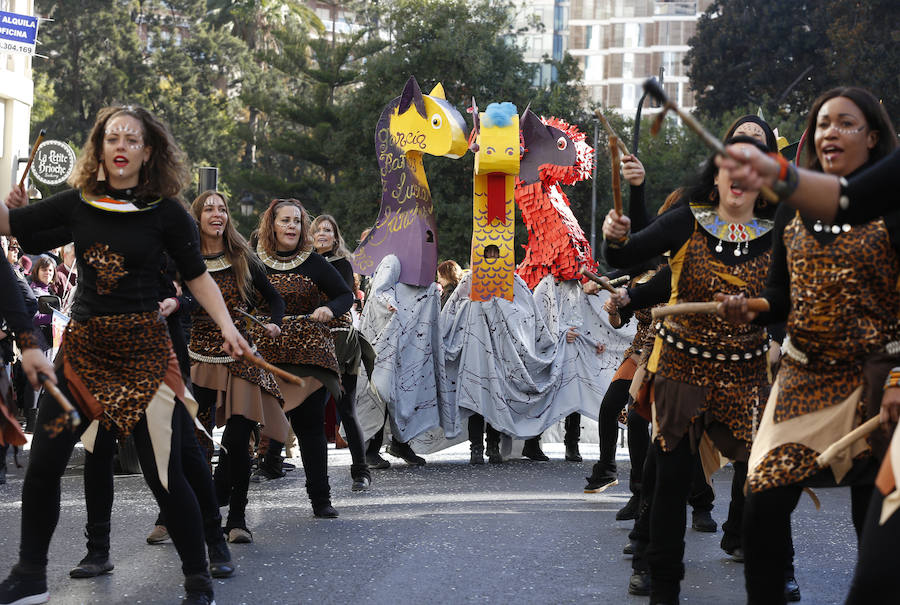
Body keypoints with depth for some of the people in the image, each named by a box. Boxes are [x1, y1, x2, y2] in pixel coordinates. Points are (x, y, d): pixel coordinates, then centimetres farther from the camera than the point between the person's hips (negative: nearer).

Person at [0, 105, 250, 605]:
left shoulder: (165, 212, -4)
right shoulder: (78, 202, 3)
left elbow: (197, 275, 0)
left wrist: (227, 325, -12)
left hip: (143, 349, -3)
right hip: (83, 347, 4)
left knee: (164, 471, -4)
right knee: (43, 464, 4)